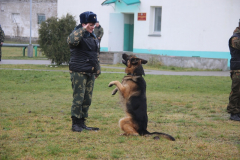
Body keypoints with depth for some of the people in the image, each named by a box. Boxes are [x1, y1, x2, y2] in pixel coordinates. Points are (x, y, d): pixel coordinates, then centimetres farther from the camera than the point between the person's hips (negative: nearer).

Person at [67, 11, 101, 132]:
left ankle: (82, 122, 17)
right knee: (78, 98, -7)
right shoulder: (77, 34, -8)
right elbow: (72, 40, -34)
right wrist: (83, 29, -32)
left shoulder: (93, 37, 17)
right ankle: (75, 123, 0)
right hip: (78, 72, -8)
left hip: (90, 72, 8)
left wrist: (97, 70, 24)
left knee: (87, 99, 9)